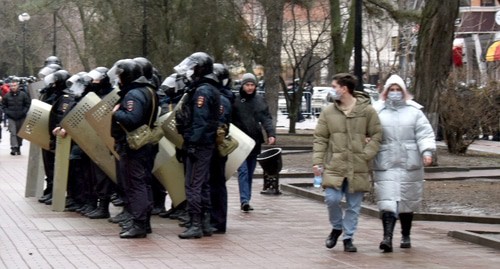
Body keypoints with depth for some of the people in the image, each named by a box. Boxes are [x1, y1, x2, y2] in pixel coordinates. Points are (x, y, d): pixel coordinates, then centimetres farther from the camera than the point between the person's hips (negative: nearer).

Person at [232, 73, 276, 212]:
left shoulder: (260, 100, 7)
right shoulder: (235, 100, -3)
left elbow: (266, 118, 2)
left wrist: (271, 134, -12)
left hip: (255, 142, 4)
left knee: (250, 172, 10)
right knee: (243, 171, -12)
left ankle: (246, 200, 17)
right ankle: (244, 200, -19)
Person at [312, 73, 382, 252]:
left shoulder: (367, 110, -1)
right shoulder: (328, 112, 4)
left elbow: (376, 135, 2)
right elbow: (320, 138, 6)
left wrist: (366, 155, -10)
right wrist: (317, 161, -4)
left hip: (358, 168, -1)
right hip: (334, 165, 1)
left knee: (354, 206, 5)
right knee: (332, 199, -9)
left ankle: (348, 237, 19)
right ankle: (336, 228, 18)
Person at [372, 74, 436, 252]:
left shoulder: (414, 111, 6)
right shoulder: (377, 112, 6)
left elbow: (425, 134, 1)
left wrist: (427, 152, -12)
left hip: (410, 164, 1)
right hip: (385, 165, -1)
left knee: (408, 201, 10)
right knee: (387, 201, -11)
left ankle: (406, 236, 24)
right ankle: (387, 238, -18)